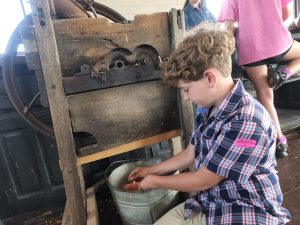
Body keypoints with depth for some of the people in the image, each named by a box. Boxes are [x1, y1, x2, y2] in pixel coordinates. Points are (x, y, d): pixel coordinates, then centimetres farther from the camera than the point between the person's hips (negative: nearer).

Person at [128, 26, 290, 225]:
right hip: (208, 204, 7)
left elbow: (202, 181, -20)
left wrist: (155, 181, -4)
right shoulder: (212, 110, 0)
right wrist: (151, 170, 17)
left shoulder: (246, 122, -28)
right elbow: (190, 155, 11)